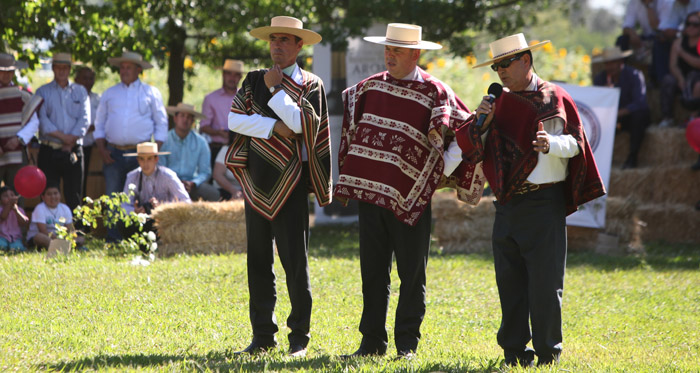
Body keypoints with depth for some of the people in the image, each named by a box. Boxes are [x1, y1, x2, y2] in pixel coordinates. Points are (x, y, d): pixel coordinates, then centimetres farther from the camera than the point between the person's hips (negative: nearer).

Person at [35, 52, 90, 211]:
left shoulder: (80, 91, 14)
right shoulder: (43, 92, 9)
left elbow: (84, 120, 3)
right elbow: (41, 119, -4)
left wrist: (71, 140, -10)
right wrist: (62, 136, -13)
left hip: (73, 151, 1)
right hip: (49, 152, -1)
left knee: (74, 196, -1)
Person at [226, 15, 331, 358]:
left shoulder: (310, 85, 1)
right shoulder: (254, 80, 11)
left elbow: (301, 122, -15)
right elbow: (234, 119, -2)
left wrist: (276, 89, -10)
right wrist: (274, 127, -12)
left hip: (290, 182, -4)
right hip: (257, 180, 4)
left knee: (295, 260, -4)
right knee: (258, 260, 6)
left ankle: (299, 338, 3)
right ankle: (263, 336, 13)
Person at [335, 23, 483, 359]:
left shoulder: (435, 93, -6)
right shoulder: (370, 87, 8)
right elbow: (352, 123, 26)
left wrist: (444, 171, -5)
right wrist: (347, 176, 23)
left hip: (411, 198, -4)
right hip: (370, 192, 4)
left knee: (411, 274, 2)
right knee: (372, 271, 7)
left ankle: (407, 344, 10)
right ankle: (372, 342, 14)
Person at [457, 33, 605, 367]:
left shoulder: (555, 99, 1)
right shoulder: (500, 104, 14)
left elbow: (576, 143, 0)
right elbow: (474, 151, 11)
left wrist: (553, 144, -19)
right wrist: (482, 123, -5)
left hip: (544, 203, -4)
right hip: (507, 204, 5)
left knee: (545, 282, -4)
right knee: (509, 280, 5)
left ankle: (548, 352, 5)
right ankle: (514, 349, 13)